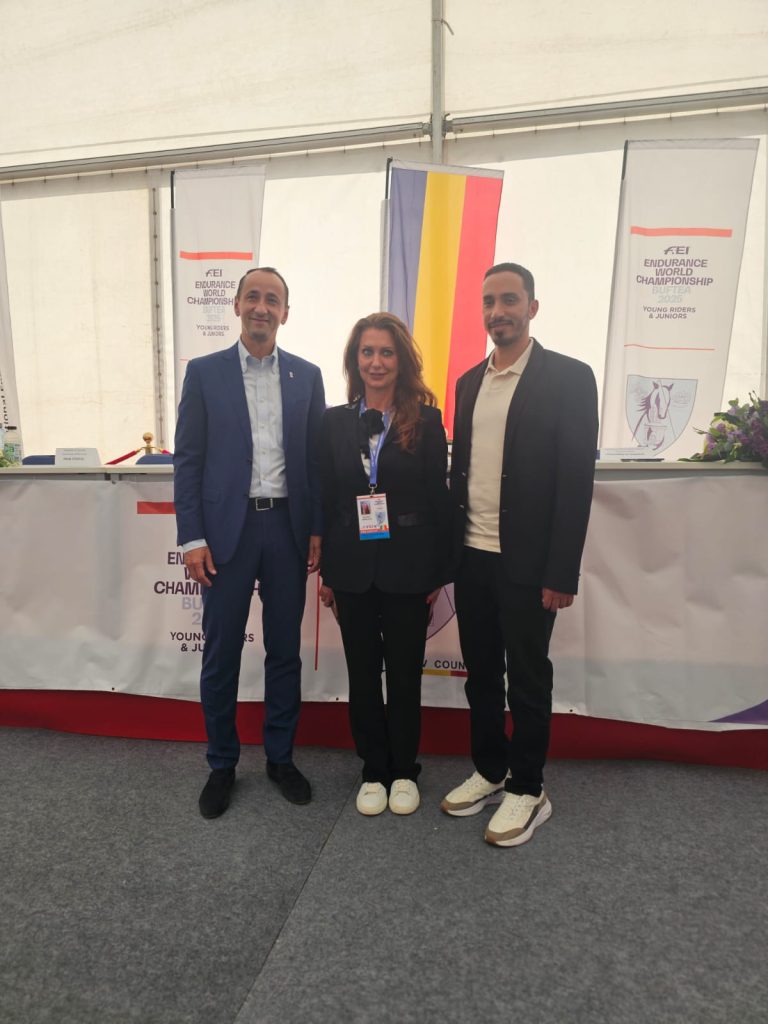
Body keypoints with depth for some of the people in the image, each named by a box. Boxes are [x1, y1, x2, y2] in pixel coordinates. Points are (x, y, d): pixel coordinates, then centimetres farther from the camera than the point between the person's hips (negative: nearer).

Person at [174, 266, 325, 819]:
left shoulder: (307, 376, 7)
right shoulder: (204, 372, 2)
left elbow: (316, 458, 7)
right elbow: (188, 459, 0)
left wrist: (318, 530, 1)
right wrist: (192, 537, -6)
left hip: (288, 527, 2)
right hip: (226, 529, -1)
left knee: (285, 649, 11)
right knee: (221, 653, 7)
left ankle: (281, 756, 29)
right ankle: (222, 764, 26)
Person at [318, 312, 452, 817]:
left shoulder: (425, 420, -2)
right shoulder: (335, 421, 4)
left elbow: (439, 499, -2)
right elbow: (325, 498, 5)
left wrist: (439, 572, -4)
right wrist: (325, 570, 3)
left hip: (407, 568, -2)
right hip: (353, 568, 2)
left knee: (405, 673, 10)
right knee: (363, 673, 12)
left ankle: (404, 771, 30)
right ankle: (374, 770, 30)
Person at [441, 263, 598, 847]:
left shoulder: (568, 378, -6)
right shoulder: (469, 382, 11)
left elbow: (577, 480, -10)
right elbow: (461, 470, 12)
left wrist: (562, 574, -14)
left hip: (525, 563, -5)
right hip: (472, 557, 5)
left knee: (527, 678, 8)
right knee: (481, 674, 15)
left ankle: (528, 790, 26)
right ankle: (490, 772, 34)